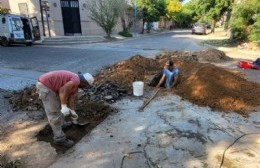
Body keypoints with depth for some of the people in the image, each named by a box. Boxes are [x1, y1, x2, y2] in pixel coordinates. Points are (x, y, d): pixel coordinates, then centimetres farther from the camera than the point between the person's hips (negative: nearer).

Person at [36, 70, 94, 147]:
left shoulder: (75, 85, 16)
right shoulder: (76, 80, -14)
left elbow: (71, 100, 19)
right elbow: (63, 90, -27)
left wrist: (73, 112, 23)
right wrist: (64, 106, -26)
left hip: (45, 84, 11)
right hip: (45, 85, -11)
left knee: (58, 105, 27)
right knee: (54, 112, -5)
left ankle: (61, 124, 50)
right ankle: (59, 138, 5)